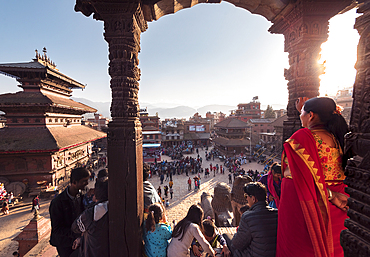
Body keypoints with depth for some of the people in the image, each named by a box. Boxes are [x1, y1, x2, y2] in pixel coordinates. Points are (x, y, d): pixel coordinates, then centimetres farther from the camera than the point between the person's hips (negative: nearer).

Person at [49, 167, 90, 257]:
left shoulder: (81, 197, -4)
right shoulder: (57, 202, -19)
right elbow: (57, 229, -16)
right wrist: (76, 234, -23)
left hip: (78, 240, 4)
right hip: (64, 244, -4)